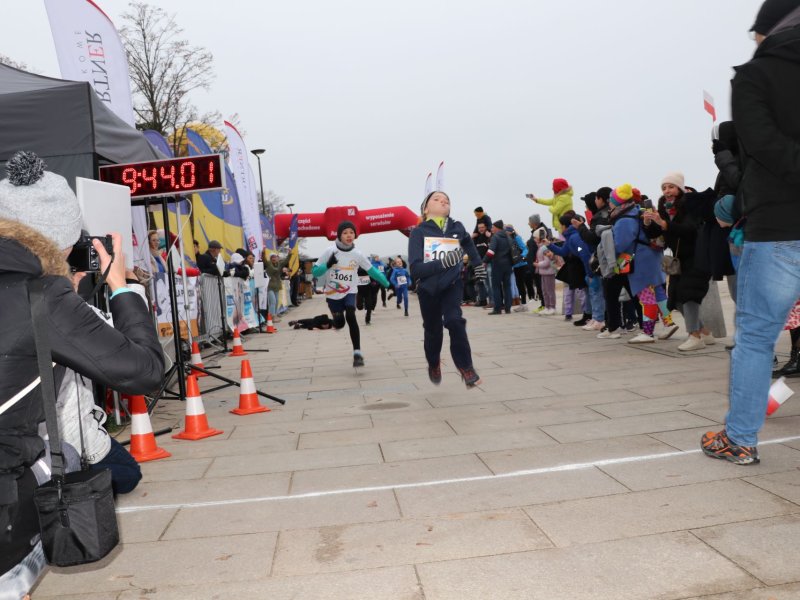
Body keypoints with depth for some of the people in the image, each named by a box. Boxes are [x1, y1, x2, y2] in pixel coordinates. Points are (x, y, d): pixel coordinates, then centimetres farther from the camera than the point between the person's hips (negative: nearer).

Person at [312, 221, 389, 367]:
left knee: (351, 317, -24)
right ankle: (338, 318, 50)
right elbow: (315, 272, -10)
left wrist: (387, 284, 3)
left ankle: (357, 353, -22)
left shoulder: (357, 254, -5)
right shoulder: (329, 252, -11)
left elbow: (371, 270, 5)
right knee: (339, 323, 9)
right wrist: (328, 265, -28)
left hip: (350, 292, 0)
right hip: (333, 294, 0)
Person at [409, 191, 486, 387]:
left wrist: (479, 264, 24)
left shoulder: (457, 228, -6)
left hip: (452, 285, 1)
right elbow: (415, 269, -24)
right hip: (428, 288, 0)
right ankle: (434, 364, 44)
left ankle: (465, 367, -9)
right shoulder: (419, 232, -15)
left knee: (454, 320, -25)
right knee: (433, 331, 14)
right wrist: (444, 262, -36)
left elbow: (468, 242, 20)